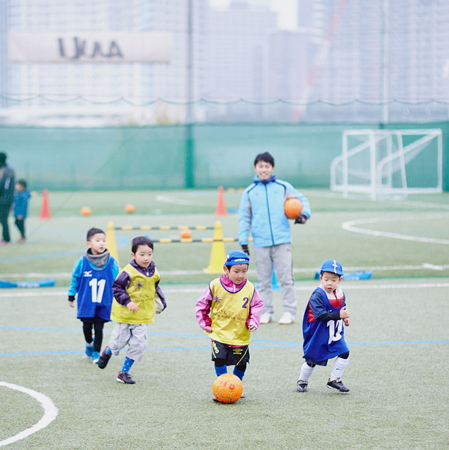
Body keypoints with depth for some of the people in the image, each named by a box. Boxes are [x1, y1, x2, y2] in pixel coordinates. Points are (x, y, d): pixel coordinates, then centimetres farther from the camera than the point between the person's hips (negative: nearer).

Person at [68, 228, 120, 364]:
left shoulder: (112, 263, -6)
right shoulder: (82, 262, -9)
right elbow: (75, 279, 5)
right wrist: (71, 296, 11)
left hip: (104, 304, 0)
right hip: (86, 303, 0)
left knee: (99, 328, 3)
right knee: (87, 326, 10)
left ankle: (96, 353, 18)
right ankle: (89, 344, 40)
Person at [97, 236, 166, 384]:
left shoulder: (154, 273, 1)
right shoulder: (129, 272, -19)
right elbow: (117, 287, -15)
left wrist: (161, 299, 12)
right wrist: (127, 301, -24)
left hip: (143, 315, 4)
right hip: (125, 315, -4)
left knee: (138, 344, -2)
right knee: (120, 341, 7)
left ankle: (124, 372, 11)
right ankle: (107, 352, 44)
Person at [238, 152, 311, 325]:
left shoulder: (283, 187, 7)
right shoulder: (249, 192, 9)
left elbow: (302, 200, 15)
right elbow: (244, 218, 11)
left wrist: (303, 214, -6)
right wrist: (243, 244, 6)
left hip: (282, 242, -1)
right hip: (260, 244, 1)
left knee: (286, 278, -3)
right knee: (264, 280, 5)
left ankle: (289, 312, 3)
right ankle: (266, 312, 13)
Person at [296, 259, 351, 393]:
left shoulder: (340, 294, -1)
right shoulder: (318, 295, -24)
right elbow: (320, 315, -33)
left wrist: (344, 317, 1)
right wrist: (338, 315, -36)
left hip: (335, 333, 6)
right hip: (318, 333, -6)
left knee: (344, 352, -6)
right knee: (312, 359, 6)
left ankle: (334, 380, 8)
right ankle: (302, 381, 29)